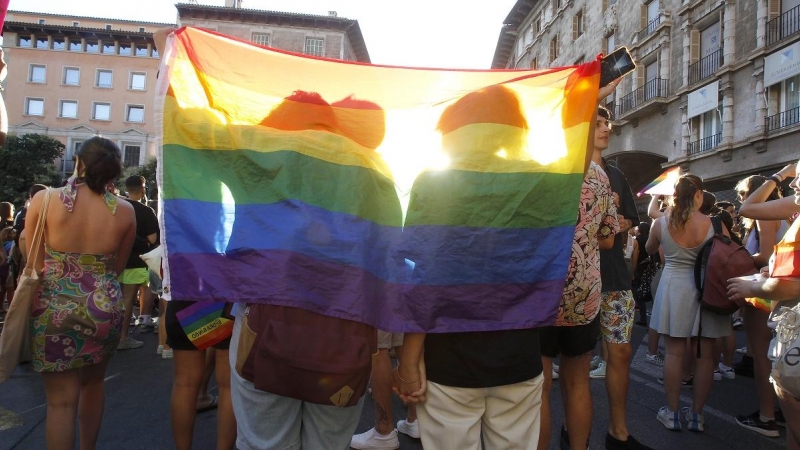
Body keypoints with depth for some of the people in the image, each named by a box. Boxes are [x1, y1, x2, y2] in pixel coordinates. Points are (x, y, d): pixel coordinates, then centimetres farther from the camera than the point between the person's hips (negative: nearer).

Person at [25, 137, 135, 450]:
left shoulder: (44, 200, -8)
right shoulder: (124, 211, -4)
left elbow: (34, 263, -4)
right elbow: (117, 267, 5)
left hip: (54, 310, -2)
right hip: (104, 310, 2)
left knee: (61, 399, 6)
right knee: (93, 383, 23)